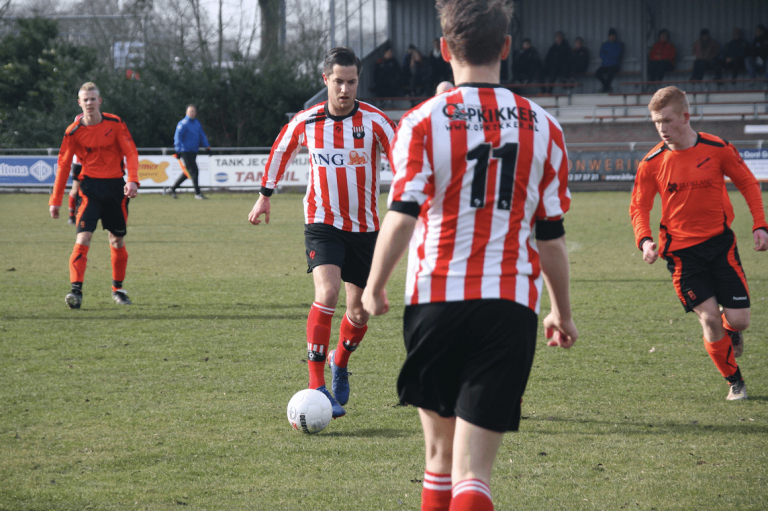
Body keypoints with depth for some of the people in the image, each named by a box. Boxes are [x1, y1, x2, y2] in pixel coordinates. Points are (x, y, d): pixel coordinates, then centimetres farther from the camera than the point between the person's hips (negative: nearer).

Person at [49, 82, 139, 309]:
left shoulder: (115, 124, -2)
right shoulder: (74, 132, -3)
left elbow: (130, 152, -2)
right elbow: (64, 165, 1)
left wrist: (133, 180, -18)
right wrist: (56, 200, -1)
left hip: (115, 185, 2)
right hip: (90, 186, -2)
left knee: (118, 240, 9)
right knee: (83, 236, -17)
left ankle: (118, 288, 27)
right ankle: (76, 290, -22)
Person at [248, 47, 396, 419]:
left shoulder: (374, 121, -9)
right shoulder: (306, 122, -4)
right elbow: (281, 150, 16)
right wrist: (265, 196, 21)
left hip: (364, 227, 1)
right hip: (322, 223, -1)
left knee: (359, 311, 9)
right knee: (327, 295, -23)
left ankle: (339, 363, 41)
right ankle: (317, 386, -22)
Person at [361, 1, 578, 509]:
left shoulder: (421, 123, -2)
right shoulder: (543, 128, 6)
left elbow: (402, 216, -10)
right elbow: (551, 235, 9)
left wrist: (374, 287, 5)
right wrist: (563, 313, 21)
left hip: (435, 301, 0)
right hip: (511, 308, 0)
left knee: (440, 449, 18)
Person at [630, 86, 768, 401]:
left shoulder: (717, 149, -6)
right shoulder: (652, 163, -5)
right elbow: (639, 206, 4)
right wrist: (645, 240, -14)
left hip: (720, 243, 0)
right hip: (682, 251, 0)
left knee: (738, 320, -6)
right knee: (709, 319, -11)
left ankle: (731, 331, 34)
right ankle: (734, 381, 11)